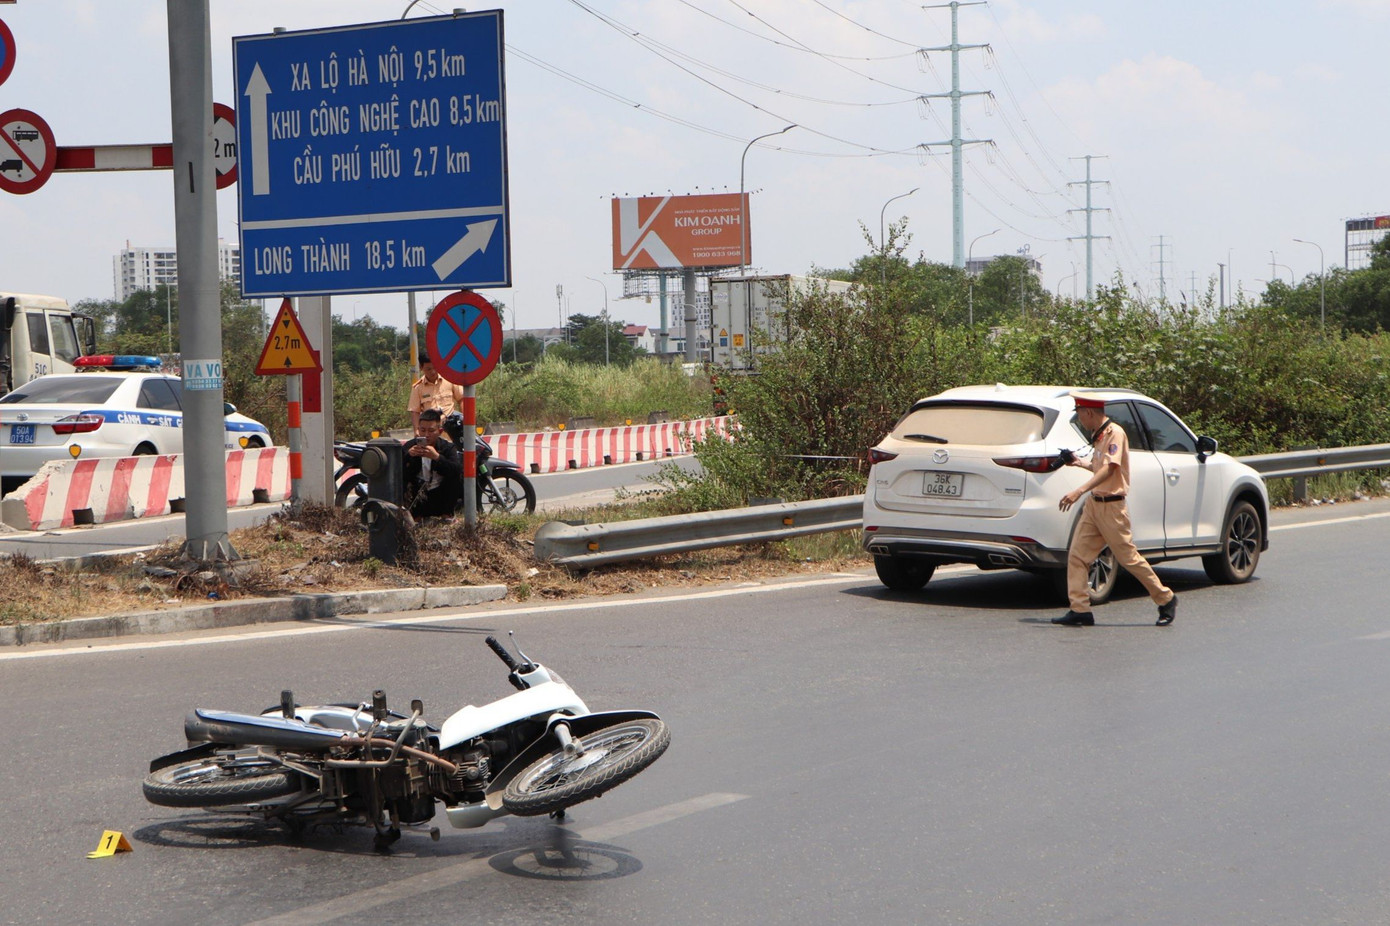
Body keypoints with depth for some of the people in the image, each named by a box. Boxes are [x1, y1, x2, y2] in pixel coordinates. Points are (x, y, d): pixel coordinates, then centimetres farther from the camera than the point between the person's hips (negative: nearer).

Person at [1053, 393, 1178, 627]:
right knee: (1077, 555, -1)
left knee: (1129, 558, -2)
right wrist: (1080, 463, 15)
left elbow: (1109, 469, -26)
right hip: (1094, 503, 9)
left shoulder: (1115, 433, -15)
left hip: (1111, 506, -9)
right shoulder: (1098, 435, 15)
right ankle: (1079, 610, -1)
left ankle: (1166, 600, 13)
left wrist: (1080, 491, -36)